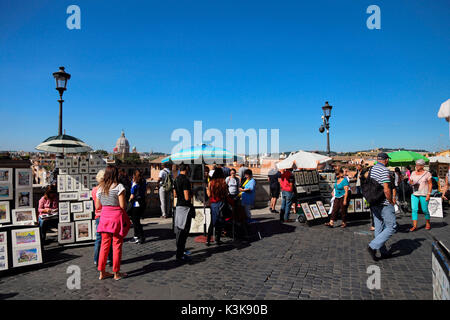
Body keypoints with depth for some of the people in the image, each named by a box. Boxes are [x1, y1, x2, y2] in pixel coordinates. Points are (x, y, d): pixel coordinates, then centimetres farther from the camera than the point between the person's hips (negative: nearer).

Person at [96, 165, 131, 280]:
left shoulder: (100, 188, 7)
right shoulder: (119, 186, -10)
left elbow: (97, 206, 10)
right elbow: (123, 205, -14)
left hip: (104, 216, 5)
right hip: (117, 215, -5)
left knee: (104, 244, 14)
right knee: (117, 245, 4)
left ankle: (102, 272, 22)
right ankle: (116, 273, 14)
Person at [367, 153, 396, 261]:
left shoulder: (371, 170, 10)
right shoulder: (384, 170, -16)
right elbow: (386, 190, -21)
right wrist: (391, 201, -8)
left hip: (374, 204, 9)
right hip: (384, 204, -8)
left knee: (379, 228, 13)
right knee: (391, 227, 0)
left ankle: (384, 252, 22)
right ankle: (373, 246, -8)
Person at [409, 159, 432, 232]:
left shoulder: (427, 173, -3)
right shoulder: (413, 173, 8)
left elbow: (430, 184, -3)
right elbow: (410, 182, 15)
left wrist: (429, 194, -11)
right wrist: (411, 182, -10)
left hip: (424, 194, -3)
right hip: (414, 194, 3)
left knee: (425, 210, 5)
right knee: (414, 209, -5)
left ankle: (428, 223, 29)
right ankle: (414, 226, -3)